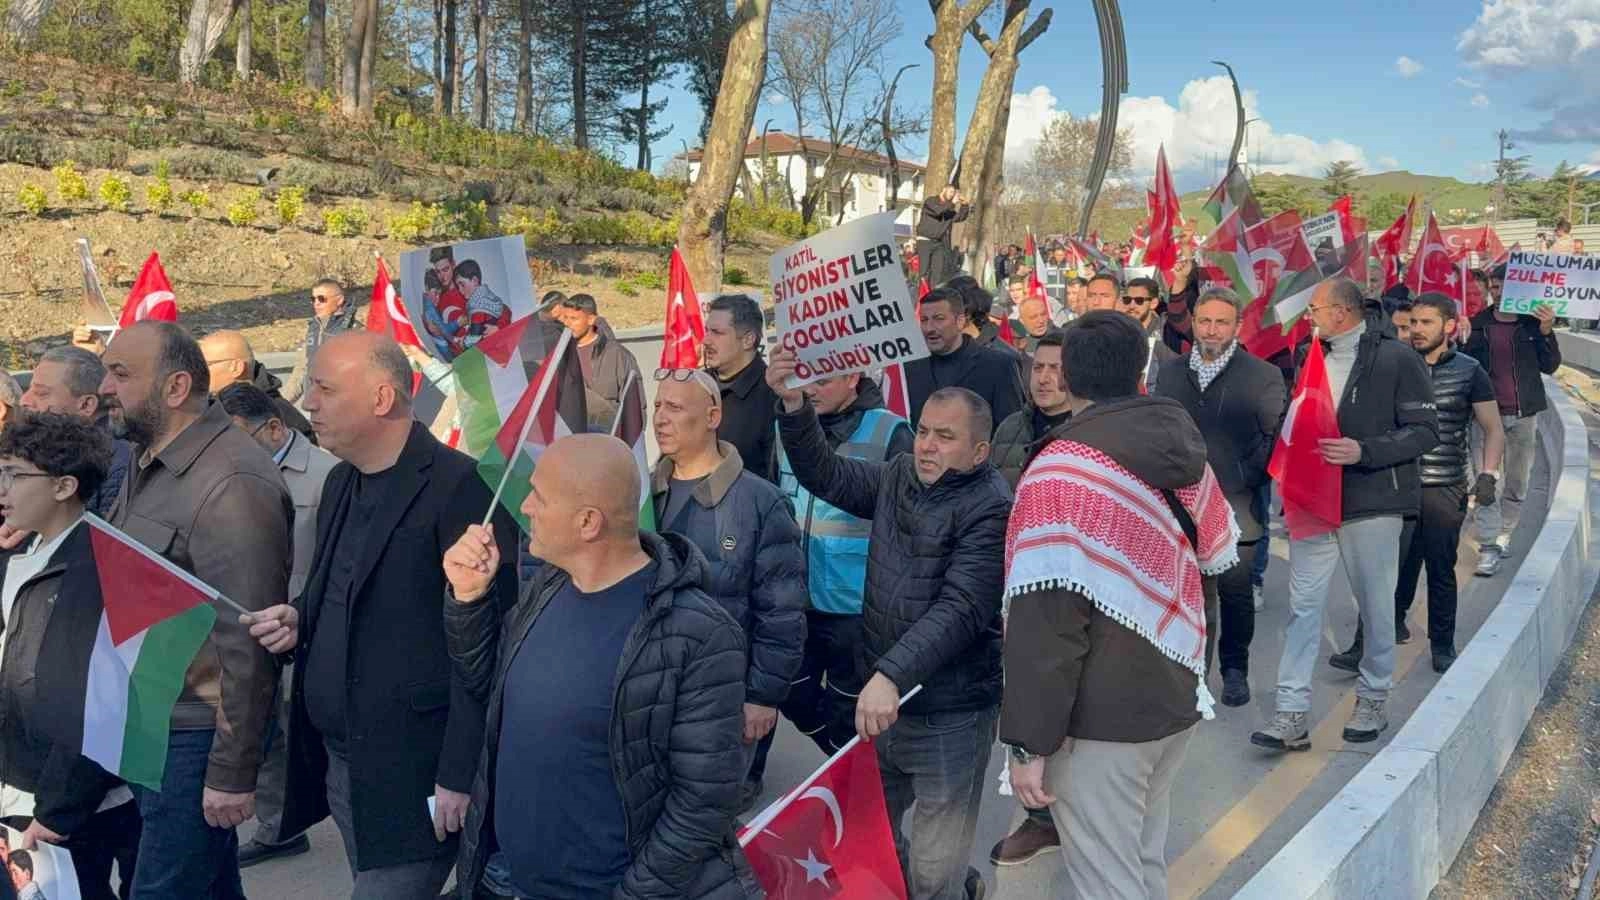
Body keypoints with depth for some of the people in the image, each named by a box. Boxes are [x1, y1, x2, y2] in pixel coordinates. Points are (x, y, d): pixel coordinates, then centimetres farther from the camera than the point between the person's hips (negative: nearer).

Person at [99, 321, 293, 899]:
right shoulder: (146, 463, 8)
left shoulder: (231, 485, -22)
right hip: (149, 722, 8)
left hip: (198, 736, -8)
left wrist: (232, 773, -19)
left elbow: (248, 643, -23)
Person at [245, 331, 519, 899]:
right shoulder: (342, 482, 11)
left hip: (412, 776, -8)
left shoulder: (458, 486, -17)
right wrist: (300, 620, 0)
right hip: (338, 765, 8)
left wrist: (459, 775, -19)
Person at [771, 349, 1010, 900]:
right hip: (878, 696, 8)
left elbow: (958, 609, -24)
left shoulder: (991, 510, -17)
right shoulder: (899, 476, 6)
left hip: (949, 714, -7)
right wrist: (793, 404, -4)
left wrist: (892, 675, -33)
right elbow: (826, 475, 11)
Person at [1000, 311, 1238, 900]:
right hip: (1178, 696, 7)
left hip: (1103, 716, -7)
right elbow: (1218, 554, 22)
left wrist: (1029, 740, -19)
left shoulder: (1061, 472, -19)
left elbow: (1044, 619, -23)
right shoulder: (1183, 451, 3)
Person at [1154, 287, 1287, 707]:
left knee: (1235, 590, 4)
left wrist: (1248, 478, -8)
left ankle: (1235, 670, 22)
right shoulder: (1169, 372, 9)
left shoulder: (1263, 375, -1)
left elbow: (1277, 436, -1)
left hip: (1235, 503, -2)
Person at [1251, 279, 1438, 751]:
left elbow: (1425, 431, -9)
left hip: (1372, 503, -4)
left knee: (1375, 605, 10)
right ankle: (1291, 714, 1)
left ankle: (1373, 700, 28)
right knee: (1303, 606, 0)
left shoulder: (1396, 358, -7)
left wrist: (1364, 451, -20)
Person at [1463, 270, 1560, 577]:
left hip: (1524, 413, 1)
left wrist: (1546, 333, -12)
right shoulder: (1478, 324, 4)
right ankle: (1489, 548, -8)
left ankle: (1504, 532, 29)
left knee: (1518, 481, 11)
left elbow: (1550, 367, 2)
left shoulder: (1533, 322, 3)